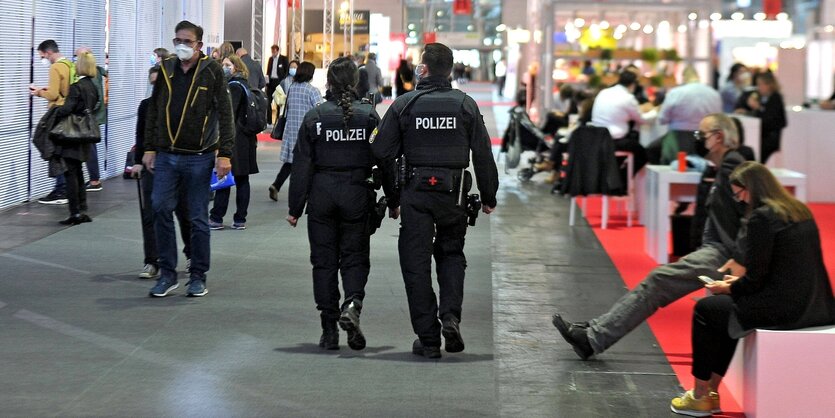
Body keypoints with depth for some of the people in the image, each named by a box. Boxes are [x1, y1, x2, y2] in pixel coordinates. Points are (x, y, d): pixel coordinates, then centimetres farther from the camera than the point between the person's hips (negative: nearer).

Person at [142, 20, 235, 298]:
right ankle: (167, 273, 4)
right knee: (160, 208, -6)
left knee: (198, 217, 4)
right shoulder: (166, 70, 8)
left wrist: (224, 154, -10)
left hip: (199, 157, -3)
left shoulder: (211, 71, -3)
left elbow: (225, 115, -4)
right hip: (166, 155, 3)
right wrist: (150, 148, 10)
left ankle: (198, 276, 15)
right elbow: (153, 111, 15)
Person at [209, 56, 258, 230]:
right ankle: (240, 219, 9)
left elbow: (229, 114, -19)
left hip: (233, 140, -9)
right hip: (247, 140, 9)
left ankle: (216, 218, -3)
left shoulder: (234, 87, -12)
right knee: (242, 180, 7)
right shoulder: (244, 85, 16)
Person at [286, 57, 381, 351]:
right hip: (358, 195, 0)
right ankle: (352, 303, -18)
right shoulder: (369, 115, -2)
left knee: (324, 260, 7)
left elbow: (302, 167, -2)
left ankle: (329, 331, 6)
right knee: (355, 257, 11)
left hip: (322, 196, 0)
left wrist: (295, 208, 3)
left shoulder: (315, 117, -3)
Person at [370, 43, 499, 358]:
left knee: (416, 264, 5)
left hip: (415, 193, -2)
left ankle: (428, 338, 4)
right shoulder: (465, 104, 1)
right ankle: (450, 315, -3)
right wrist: (488, 196, 10)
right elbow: (483, 154, 1)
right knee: (451, 253, 20)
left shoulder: (404, 105, -2)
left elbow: (382, 153, -2)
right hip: (453, 193, 2)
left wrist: (392, 199, 8)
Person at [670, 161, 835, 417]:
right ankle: (711, 391, 29)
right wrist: (739, 282, 21)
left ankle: (700, 397, 20)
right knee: (730, 309, 27)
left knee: (705, 309, 11)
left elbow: (756, 278, -13)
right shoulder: (799, 211, 12)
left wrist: (728, 289, 7)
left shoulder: (761, 218, -14)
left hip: (785, 309, -9)